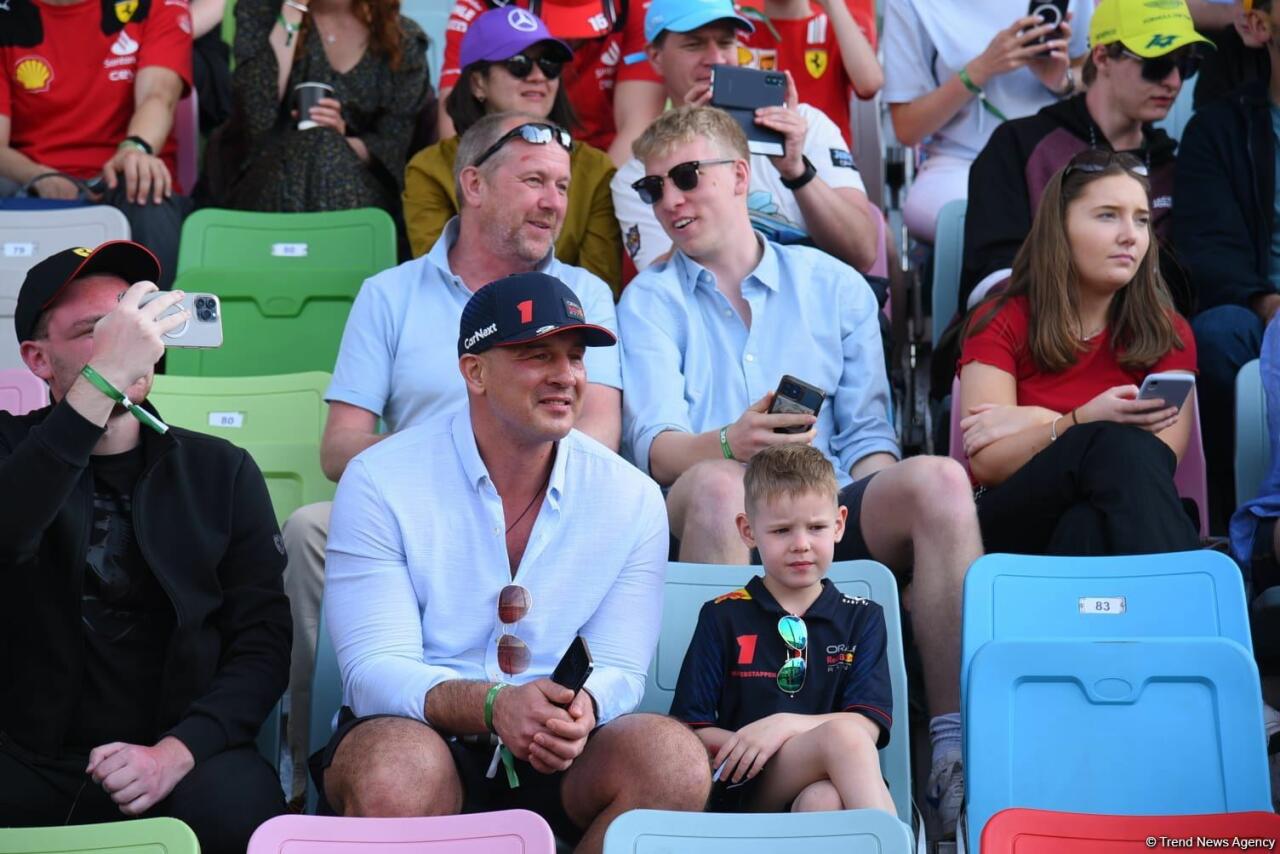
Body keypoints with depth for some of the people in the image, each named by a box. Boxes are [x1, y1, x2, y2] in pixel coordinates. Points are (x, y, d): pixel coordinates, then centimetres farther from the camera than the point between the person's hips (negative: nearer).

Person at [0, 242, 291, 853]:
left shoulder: (221, 471, 14)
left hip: (181, 752, 1)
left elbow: (263, 641, 5)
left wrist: (176, 751, -13)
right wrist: (101, 381, -22)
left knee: (237, 805, -33)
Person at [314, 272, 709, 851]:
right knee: (401, 769, -38)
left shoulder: (632, 498, 2)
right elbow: (374, 672, -13)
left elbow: (618, 670, 1)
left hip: (557, 760, 3)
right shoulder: (381, 480, -7)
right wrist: (493, 706, -32)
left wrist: (582, 711, -25)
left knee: (674, 759, -29)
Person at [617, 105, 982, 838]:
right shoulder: (651, 301, 13)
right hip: (727, 526, -2)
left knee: (938, 481, -27)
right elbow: (653, 445, -3)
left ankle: (956, 750, -29)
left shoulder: (835, 287, 19)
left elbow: (868, 433, 13)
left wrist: (860, 510, -10)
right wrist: (730, 443, -26)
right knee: (714, 485, -36)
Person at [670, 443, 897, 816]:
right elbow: (688, 729, 5)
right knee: (843, 736, -31)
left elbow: (869, 726, 3)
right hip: (742, 791, -2)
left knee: (823, 800, -37)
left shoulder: (862, 618, 17)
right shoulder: (723, 617, 13)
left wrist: (786, 725, -14)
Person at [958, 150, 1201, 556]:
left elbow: (1160, 459, -5)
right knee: (1117, 445, -33)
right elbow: (987, 463, -6)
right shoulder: (1001, 323, 7)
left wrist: (1037, 422, -10)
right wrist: (1083, 421, -24)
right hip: (1012, 525, -1)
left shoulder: (1168, 333, 12)